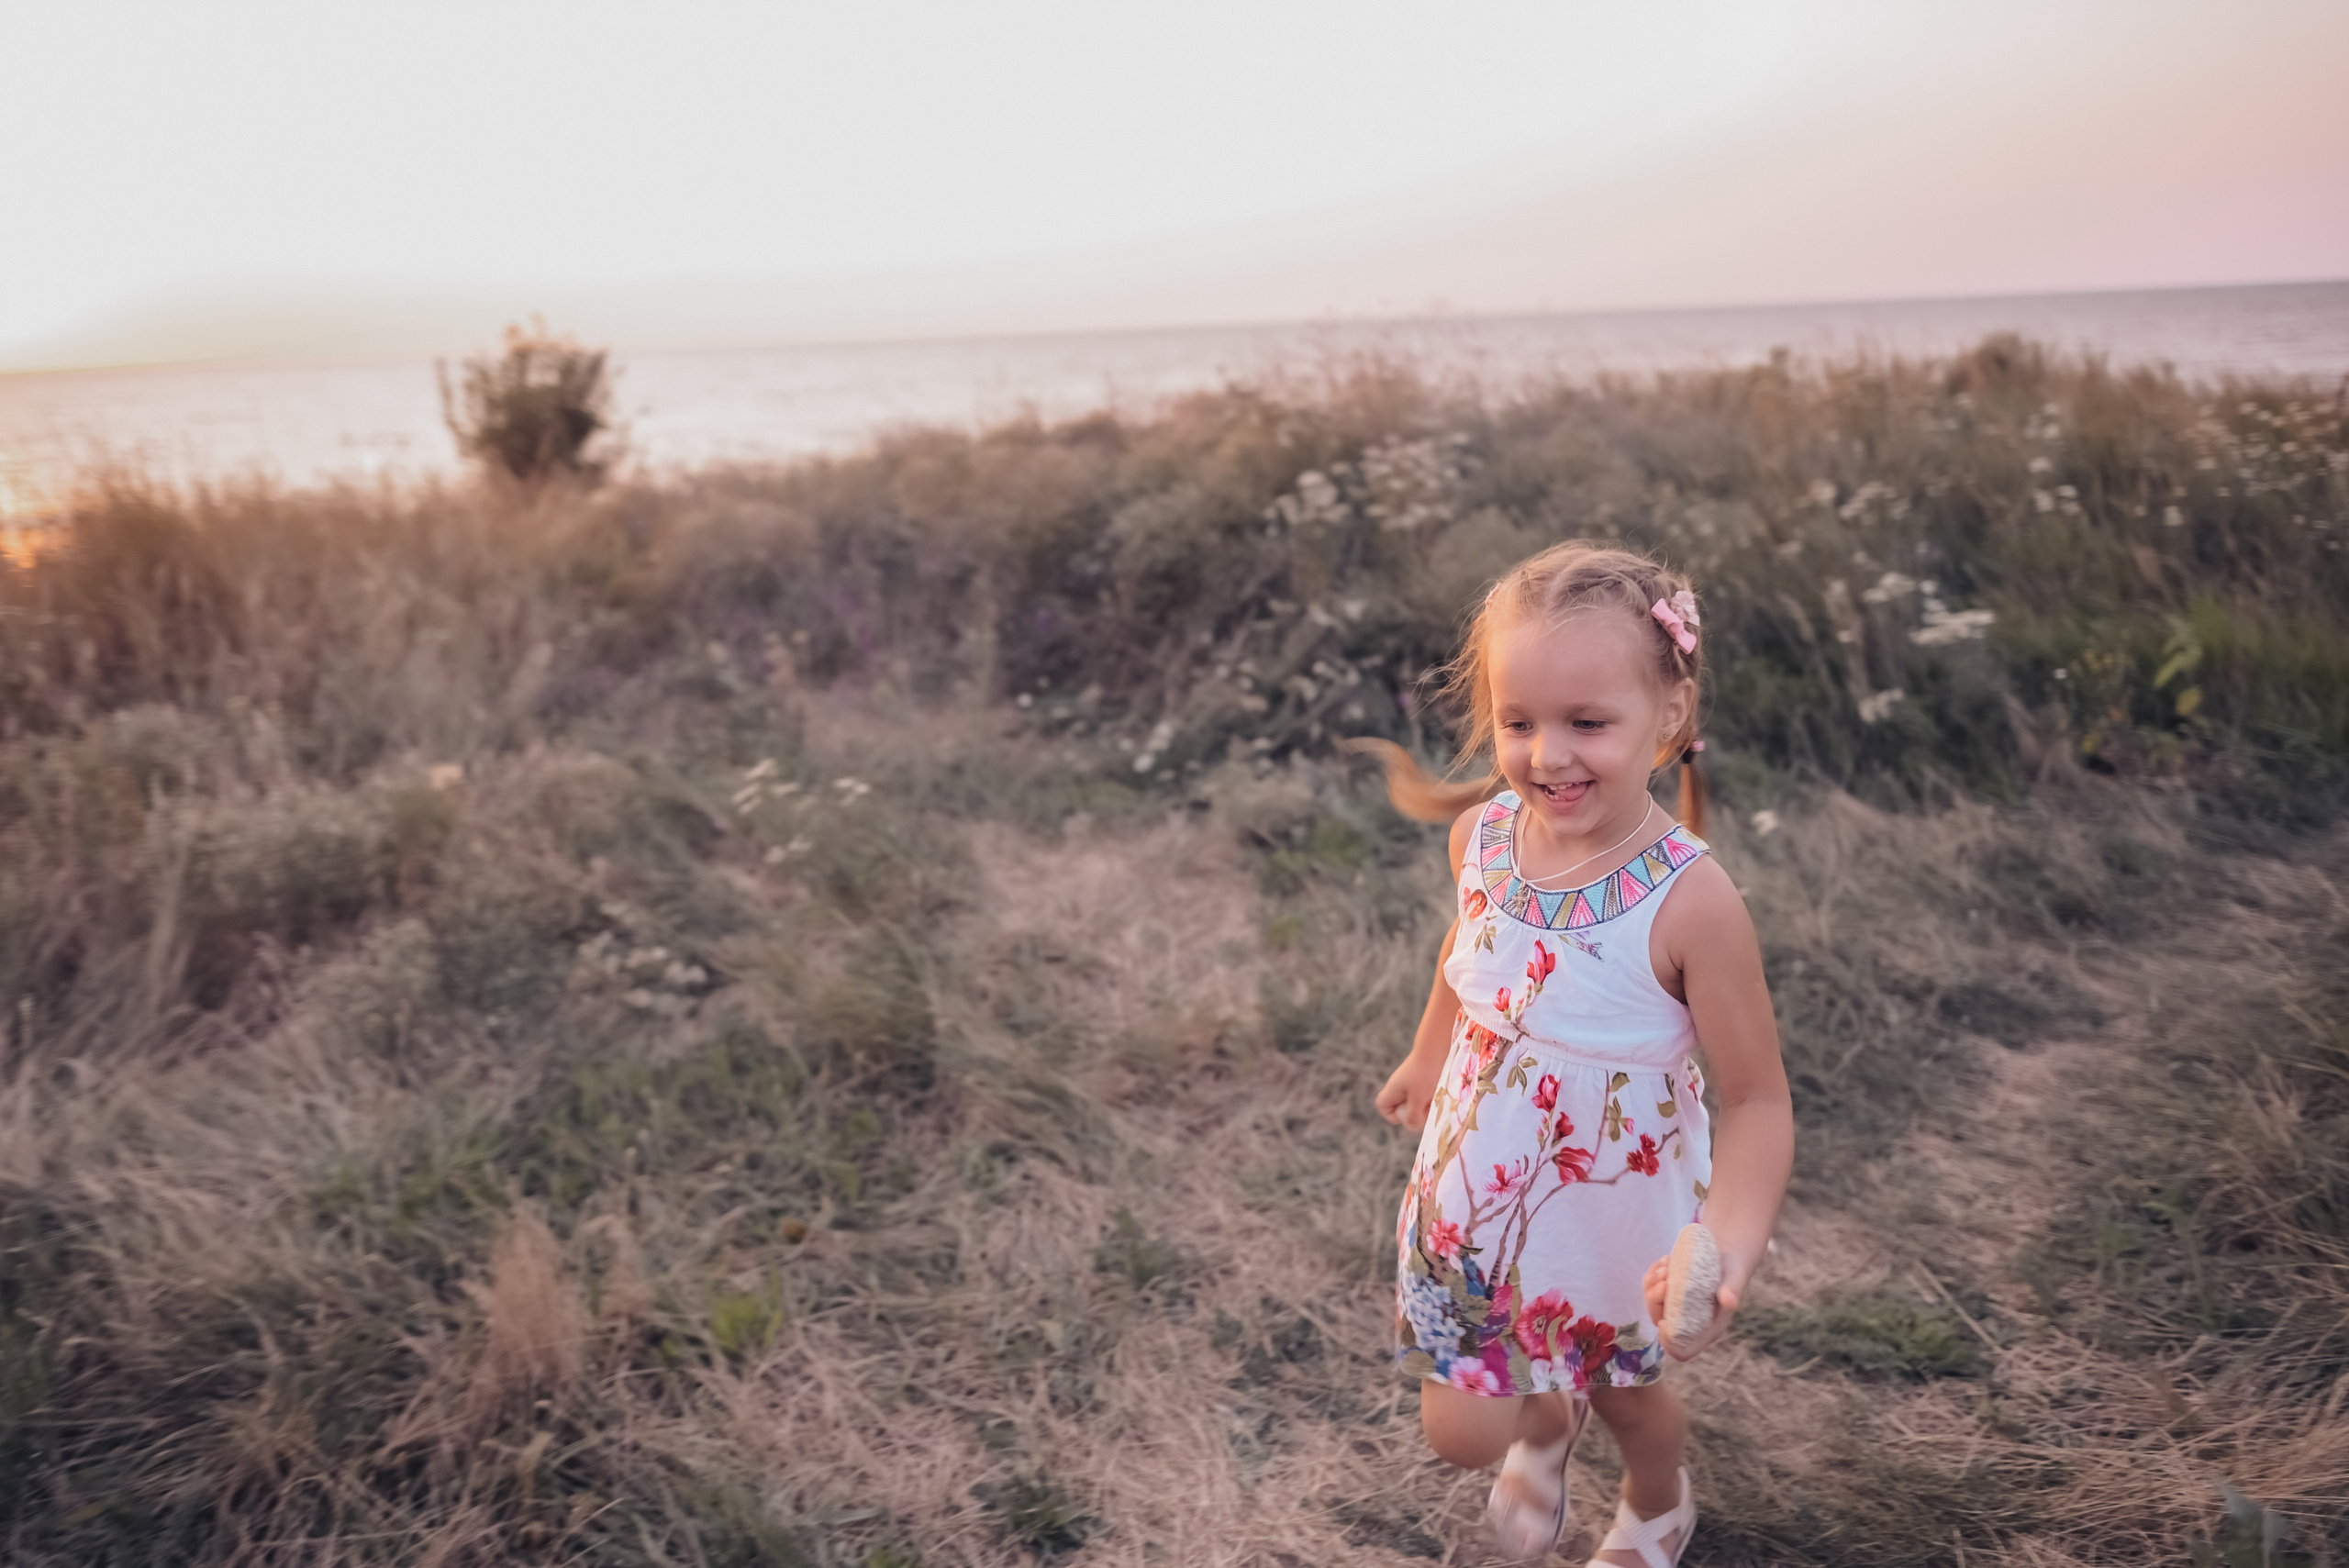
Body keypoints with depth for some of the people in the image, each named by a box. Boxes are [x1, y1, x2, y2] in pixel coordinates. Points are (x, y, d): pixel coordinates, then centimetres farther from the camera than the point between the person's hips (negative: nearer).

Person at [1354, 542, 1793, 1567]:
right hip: (1474, 1196, 3)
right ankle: (1544, 1422, 50)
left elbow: (1756, 1099, -23)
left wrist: (1731, 1242, -40)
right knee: (1458, 1430, 11)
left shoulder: (1688, 901, -30)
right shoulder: (1483, 835, -16)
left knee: (1626, 1394, 24)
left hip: (1613, 1223, -3)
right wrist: (1427, 1057, 21)